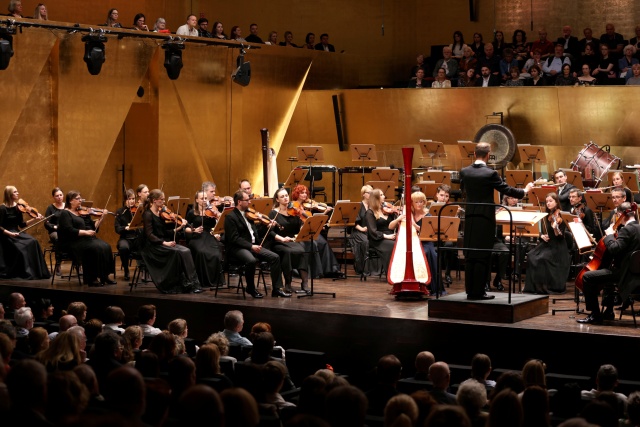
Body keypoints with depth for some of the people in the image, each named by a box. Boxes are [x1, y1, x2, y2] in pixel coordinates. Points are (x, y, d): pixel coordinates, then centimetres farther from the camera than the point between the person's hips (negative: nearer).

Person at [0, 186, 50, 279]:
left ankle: (36, 271, -18)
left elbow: (22, 225, 10)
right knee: (22, 248, -29)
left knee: (33, 242, -20)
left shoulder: (18, 207, 9)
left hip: (16, 233, 6)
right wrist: (10, 233, -24)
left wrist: (34, 219, 2)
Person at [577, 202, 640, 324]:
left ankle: (595, 315, -6)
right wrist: (614, 235, 13)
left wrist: (609, 235, -12)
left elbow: (614, 249, -28)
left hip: (624, 272, -10)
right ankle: (608, 312, 40)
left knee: (587, 277, -10)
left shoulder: (627, 229, -19)